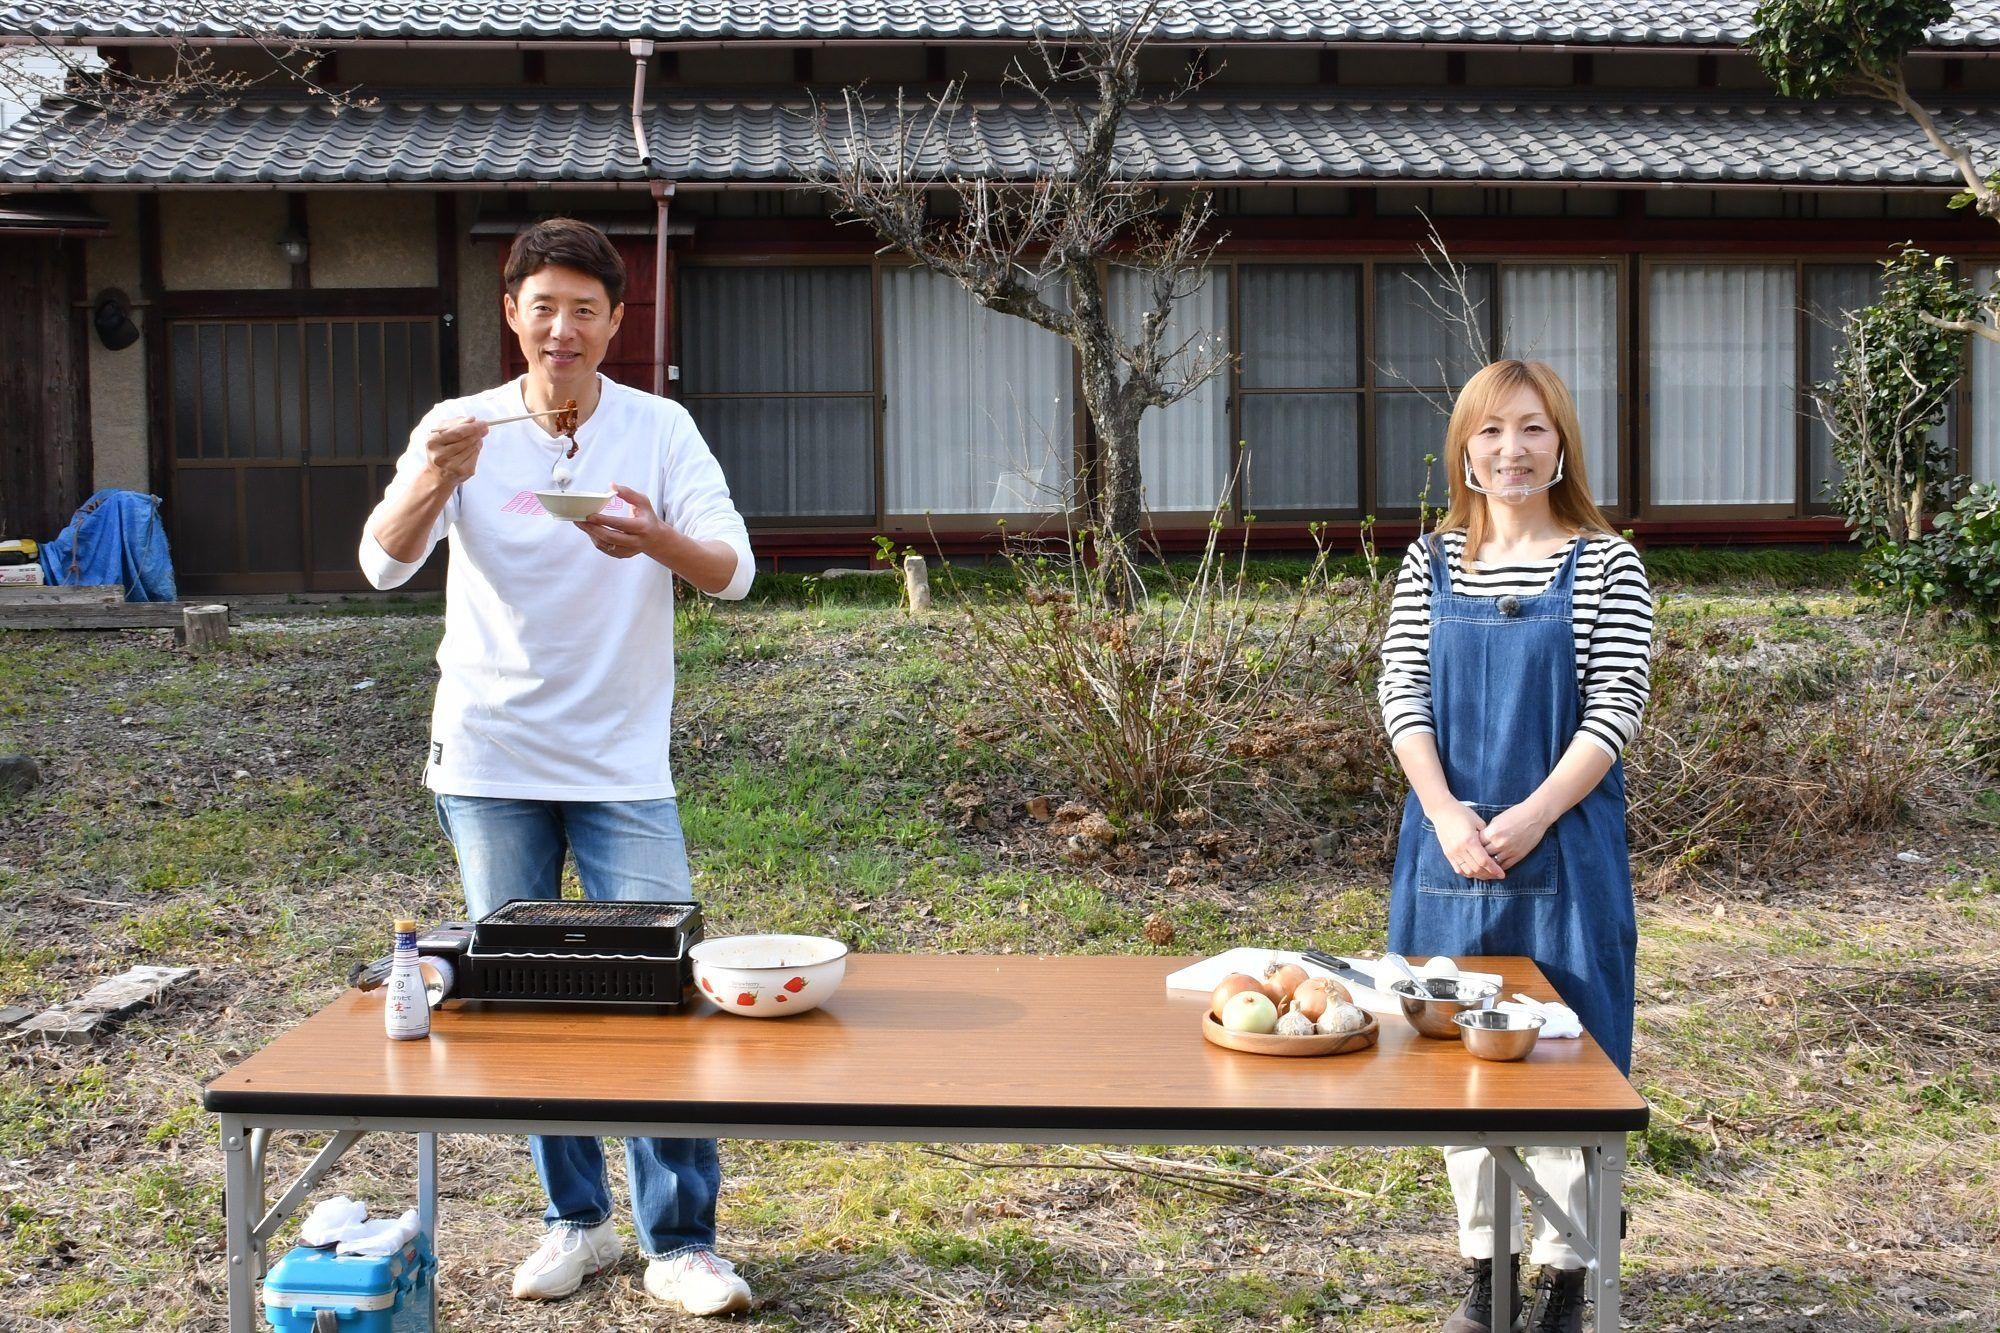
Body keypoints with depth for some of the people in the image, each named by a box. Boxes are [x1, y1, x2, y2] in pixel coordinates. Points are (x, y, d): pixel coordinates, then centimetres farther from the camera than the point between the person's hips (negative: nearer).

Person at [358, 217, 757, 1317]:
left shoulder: (660, 431, -3)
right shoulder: (461, 428, -1)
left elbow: (733, 572, -10)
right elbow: (383, 564, -12)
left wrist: (657, 540, -31)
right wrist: (433, 479, -32)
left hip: (622, 764, -1)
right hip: (491, 762, 1)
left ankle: (679, 1244, 4)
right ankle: (576, 1220, 24)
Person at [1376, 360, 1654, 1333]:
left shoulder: (1605, 564, -3)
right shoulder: (1432, 564, 5)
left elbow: (1616, 709, -8)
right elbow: (1401, 696, -1)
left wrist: (1531, 817, -18)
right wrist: (1449, 819, -14)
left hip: (1564, 845, -3)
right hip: (1450, 840, 3)